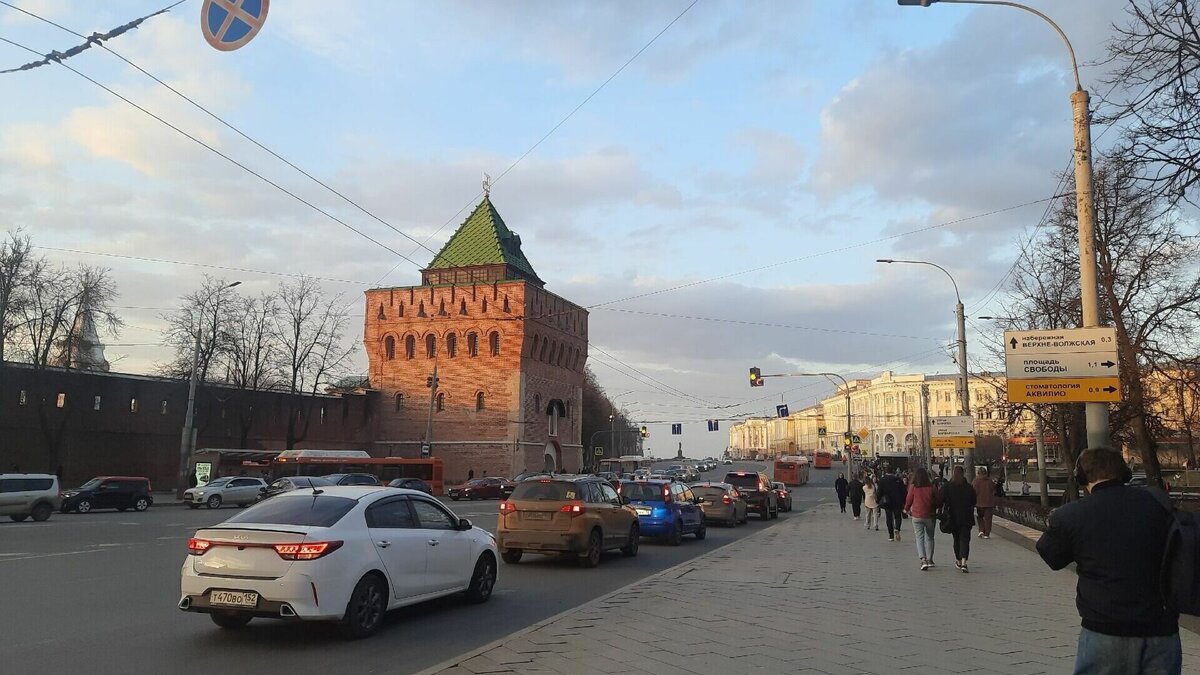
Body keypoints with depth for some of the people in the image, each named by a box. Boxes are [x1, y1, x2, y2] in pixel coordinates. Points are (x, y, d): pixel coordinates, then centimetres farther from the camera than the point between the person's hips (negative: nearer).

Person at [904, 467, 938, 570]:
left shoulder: (913, 487, -7)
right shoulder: (931, 487, -4)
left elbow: (909, 500, 2)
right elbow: (936, 501, 4)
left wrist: (907, 509, 21)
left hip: (917, 516, -1)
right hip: (929, 515, 1)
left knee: (919, 538, 0)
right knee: (929, 538, 15)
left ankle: (923, 560, -15)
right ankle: (929, 560, 19)